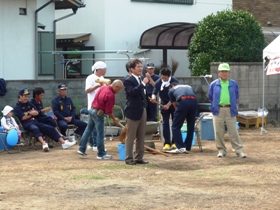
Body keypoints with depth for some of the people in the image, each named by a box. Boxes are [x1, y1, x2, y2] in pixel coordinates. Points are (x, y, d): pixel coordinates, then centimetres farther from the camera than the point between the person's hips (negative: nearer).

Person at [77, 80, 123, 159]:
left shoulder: (103, 87, 3)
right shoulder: (111, 95, -22)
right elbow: (109, 111, -18)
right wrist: (114, 119, -3)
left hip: (92, 110, 9)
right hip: (98, 114, -9)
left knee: (88, 130, 15)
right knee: (100, 135, -1)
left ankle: (82, 149, 19)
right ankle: (101, 154, 6)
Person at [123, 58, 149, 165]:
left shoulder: (140, 80, 13)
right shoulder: (128, 80, -11)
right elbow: (132, 91, -28)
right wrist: (143, 84, -28)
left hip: (142, 110, 8)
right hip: (133, 111, -8)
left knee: (141, 137, 11)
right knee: (130, 136, -1)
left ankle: (139, 158, 17)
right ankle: (129, 158, 4)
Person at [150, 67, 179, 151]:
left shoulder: (174, 81, -17)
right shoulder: (158, 82, -10)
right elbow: (154, 93, -12)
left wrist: (168, 105, -25)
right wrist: (153, 97, -36)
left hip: (173, 104, -2)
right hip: (164, 104, 2)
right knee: (165, 123, -2)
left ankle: (174, 142, 7)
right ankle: (167, 143, -1)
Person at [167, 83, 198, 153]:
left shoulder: (171, 90, 27)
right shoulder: (189, 87, 37)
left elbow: (175, 104, 29)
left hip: (183, 101, -4)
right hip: (194, 101, 4)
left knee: (176, 126, 4)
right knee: (191, 127, 15)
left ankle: (181, 147, -4)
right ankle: (187, 148, 18)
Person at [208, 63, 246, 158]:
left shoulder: (234, 84, 5)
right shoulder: (214, 84, 4)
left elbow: (236, 97, 18)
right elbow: (210, 97, 15)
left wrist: (233, 106, 12)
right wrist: (215, 106, 11)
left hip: (230, 111, 0)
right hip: (218, 110, 0)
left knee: (233, 131, -2)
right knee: (219, 132, 2)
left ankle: (238, 150, 2)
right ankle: (221, 150, 11)